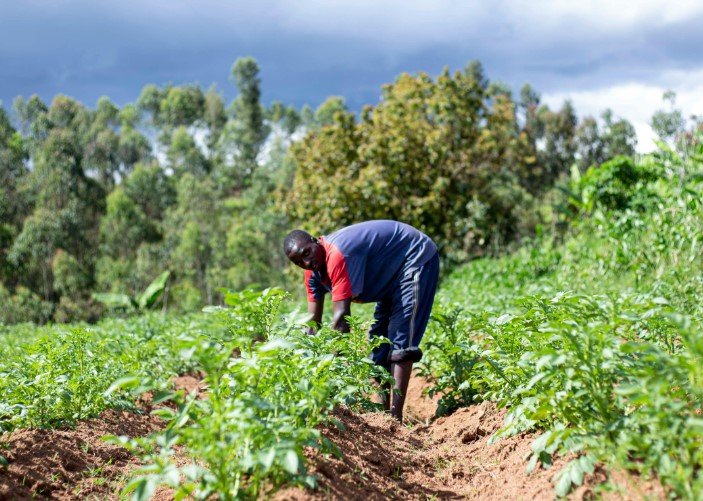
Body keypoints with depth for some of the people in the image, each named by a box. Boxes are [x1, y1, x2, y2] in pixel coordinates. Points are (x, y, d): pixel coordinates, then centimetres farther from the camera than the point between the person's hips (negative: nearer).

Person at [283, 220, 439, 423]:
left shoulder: (337, 256, -34)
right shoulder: (313, 271, -5)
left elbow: (341, 316, -36)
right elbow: (313, 324, -4)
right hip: (393, 273, 10)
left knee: (401, 342, -17)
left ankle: (395, 416, -20)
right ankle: (384, 409, 12)